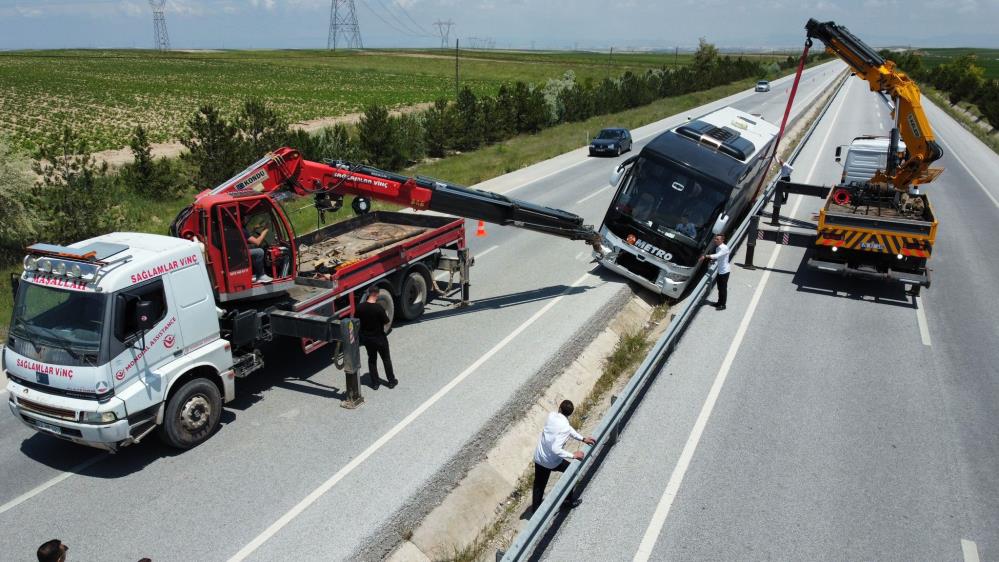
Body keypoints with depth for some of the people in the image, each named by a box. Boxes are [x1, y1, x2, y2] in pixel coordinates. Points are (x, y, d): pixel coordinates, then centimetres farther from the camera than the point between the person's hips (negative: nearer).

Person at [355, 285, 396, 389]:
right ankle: (391, 381, 24)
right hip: (379, 338, -4)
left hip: (366, 338, 4)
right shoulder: (378, 308, -24)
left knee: (372, 359, 18)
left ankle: (374, 383, 24)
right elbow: (387, 324, -17)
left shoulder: (360, 307, -11)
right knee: (386, 359, 14)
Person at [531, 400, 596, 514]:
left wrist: (583, 439, 7)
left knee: (539, 484, 22)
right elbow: (555, 449, -34)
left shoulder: (551, 415, -7)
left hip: (538, 458, 5)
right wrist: (573, 456, -24)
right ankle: (569, 501, 35)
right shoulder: (565, 428, -28)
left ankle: (535, 509, 32)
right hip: (552, 461, -5)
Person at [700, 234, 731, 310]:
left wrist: (706, 256, -42)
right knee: (720, 288, 17)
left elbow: (717, 255, -35)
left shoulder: (724, 248, -22)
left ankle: (723, 305, 7)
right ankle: (719, 302, 29)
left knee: (723, 288, -1)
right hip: (719, 270, 8)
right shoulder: (717, 248, 5)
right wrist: (713, 260, -4)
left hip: (724, 270, -8)